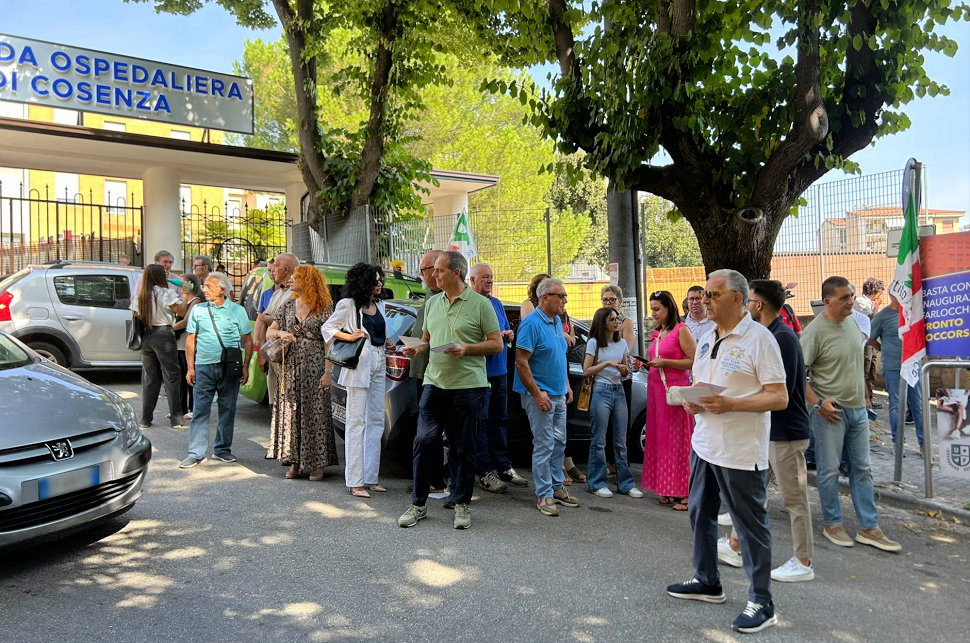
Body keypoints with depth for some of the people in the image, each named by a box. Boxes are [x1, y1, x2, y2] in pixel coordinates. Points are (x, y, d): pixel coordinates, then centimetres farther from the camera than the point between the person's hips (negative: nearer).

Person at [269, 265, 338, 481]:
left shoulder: (324, 309, -3)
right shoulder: (287, 306, 11)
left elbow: (328, 342, -6)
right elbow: (269, 332, 15)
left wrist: (328, 371, -13)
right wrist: (280, 333, -9)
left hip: (314, 366, -5)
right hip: (291, 366, 5)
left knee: (315, 412, -2)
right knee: (291, 412, 5)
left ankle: (317, 463, 7)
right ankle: (295, 462, 15)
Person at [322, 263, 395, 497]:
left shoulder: (379, 305, 16)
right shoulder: (348, 305, -4)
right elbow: (327, 328, -1)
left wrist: (386, 343, 8)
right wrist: (350, 336, -14)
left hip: (379, 364, 8)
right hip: (359, 364, -8)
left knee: (377, 421, 8)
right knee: (357, 422, -6)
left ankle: (371, 477, 16)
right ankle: (355, 482, -1)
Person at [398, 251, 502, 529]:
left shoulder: (480, 303, -2)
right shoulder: (433, 302, 14)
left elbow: (496, 344, -3)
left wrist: (466, 349, -15)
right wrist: (416, 349, 2)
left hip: (468, 386, -4)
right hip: (434, 382, 4)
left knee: (463, 448, 5)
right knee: (423, 440, 0)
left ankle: (461, 503, 19)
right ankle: (418, 503, 13)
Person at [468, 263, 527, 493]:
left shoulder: (497, 303, 17)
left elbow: (507, 330, 25)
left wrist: (509, 334, 2)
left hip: (500, 370, 8)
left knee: (499, 420, 14)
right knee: (481, 421, -2)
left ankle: (503, 467, 22)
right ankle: (484, 472, 4)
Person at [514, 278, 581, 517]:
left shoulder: (557, 322, 12)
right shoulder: (532, 324, -16)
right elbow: (521, 362, -20)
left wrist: (567, 386, 17)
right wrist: (537, 394, -21)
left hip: (558, 395, 9)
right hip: (541, 395, -9)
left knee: (559, 442, 15)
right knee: (544, 445, -4)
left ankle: (557, 486, 27)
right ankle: (544, 495, 4)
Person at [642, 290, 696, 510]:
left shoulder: (681, 330, -5)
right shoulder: (656, 334, 17)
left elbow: (694, 361, -12)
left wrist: (664, 362, -16)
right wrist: (646, 364, 7)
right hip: (656, 388, 8)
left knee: (678, 440, -6)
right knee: (660, 439, 6)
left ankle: (686, 494, -2)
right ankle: (668, 490, 12)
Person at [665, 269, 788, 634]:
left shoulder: (759, 338, -13)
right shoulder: (707, 340, 12)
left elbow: (779, 398, -17)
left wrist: (729, 405, -26)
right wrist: (691, 400, -2)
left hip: (741, 452, -8)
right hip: (704, 445, 8)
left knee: (750, 525, 3)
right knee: (700, 514, 18)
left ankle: (761, 603, 17)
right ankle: (707, 582, 36)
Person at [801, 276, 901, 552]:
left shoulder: (852, 322, 7)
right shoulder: (815, 331, -16)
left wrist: (863, 396, 16)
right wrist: (817, 403, -19)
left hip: (857, 409, 7)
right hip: (830, 411, -7)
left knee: (862, 470, 12)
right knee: (830, 471, 4)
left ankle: (869, 528, 21)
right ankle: (832, 524, 19)